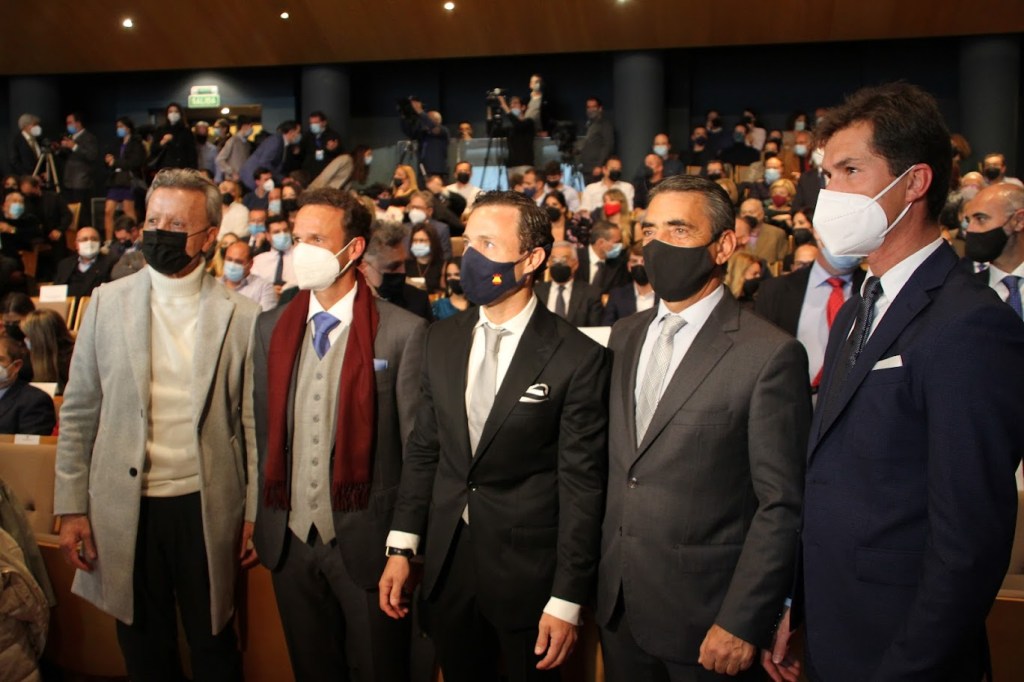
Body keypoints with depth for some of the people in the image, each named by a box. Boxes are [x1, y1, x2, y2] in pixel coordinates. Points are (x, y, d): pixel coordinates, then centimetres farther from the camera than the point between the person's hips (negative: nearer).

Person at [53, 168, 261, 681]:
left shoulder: (240, 315, -5)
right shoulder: (108, 302, 1)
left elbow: (253, 422, -2)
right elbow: (78, 413, 4)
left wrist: (256, 515, -1)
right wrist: (71, 508, 1)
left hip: (207, 508, -1)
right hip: (126, 509, 2)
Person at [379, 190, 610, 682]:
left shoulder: (578, 358, -14)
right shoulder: (443, 340, 2)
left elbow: (582, 485, -13)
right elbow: (423, 447, 7)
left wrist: (567, 600, -12)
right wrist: (401, 547, 3)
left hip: (528, 571, -4)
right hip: (446, 564, 5)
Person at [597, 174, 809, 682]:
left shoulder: (770, 355, -13)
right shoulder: (623, 339, 6)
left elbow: (781, 505, -13)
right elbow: (614, 465, 10)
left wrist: (742, 623, -15)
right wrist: (601, 576, 6)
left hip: (705, 620, -5)